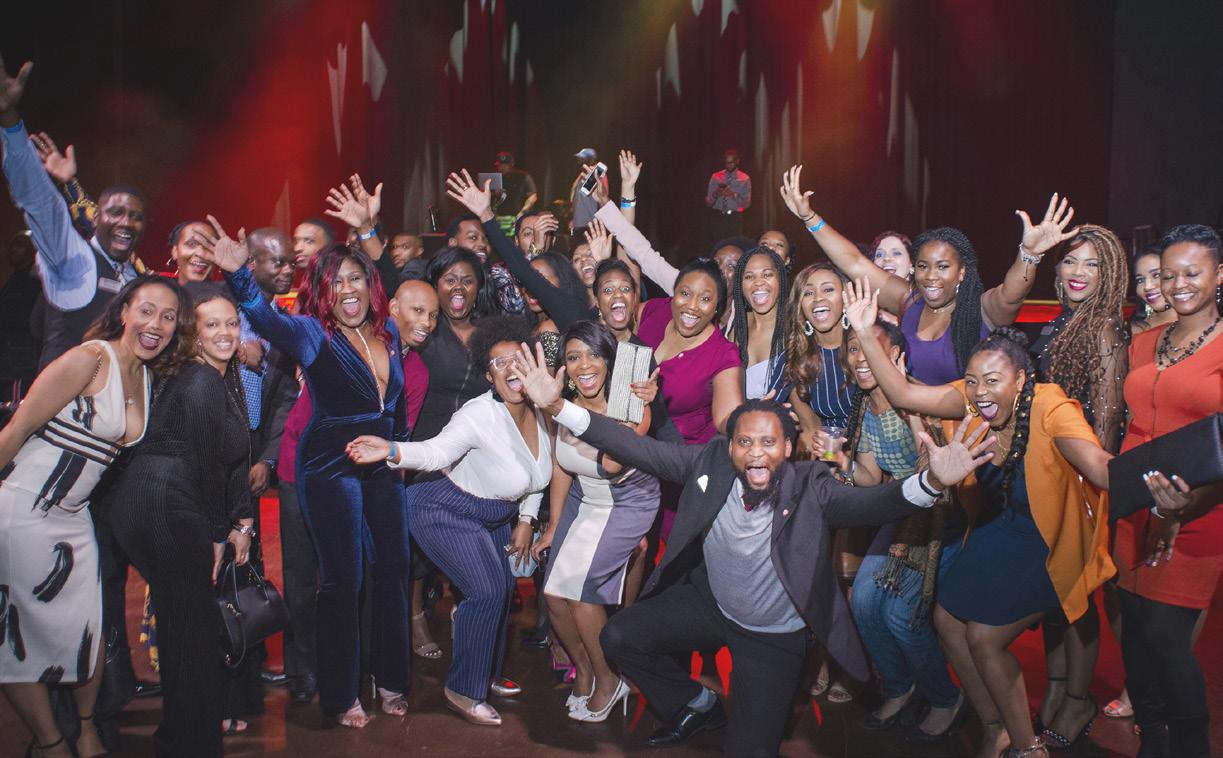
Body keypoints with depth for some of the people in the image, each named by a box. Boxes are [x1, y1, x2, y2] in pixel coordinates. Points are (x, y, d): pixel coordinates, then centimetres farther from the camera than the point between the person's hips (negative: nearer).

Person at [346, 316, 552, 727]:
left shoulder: (541, 412, -8)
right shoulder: (479, 415, -29)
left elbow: (536, 469, 8)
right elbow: (436, 451, -44)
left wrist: (526, 520, 8)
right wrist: (392, 452, -62)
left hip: (496, 514, 8)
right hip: (448, 512, -8)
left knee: (503, 587, 12)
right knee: (487, 591, -16)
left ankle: (489, 673, 37)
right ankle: (464, 689, 4)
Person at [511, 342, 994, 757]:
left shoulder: (810, 489, -26)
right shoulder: (709, 463, -19)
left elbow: (872, 502, -40)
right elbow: (640, 450, -22)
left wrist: (932, 481, -62)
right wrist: (557, 406, -32)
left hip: (774, 637, -3)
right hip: (709, 603, 3)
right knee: (619, 638, -1)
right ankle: (696, 707, 24)